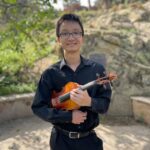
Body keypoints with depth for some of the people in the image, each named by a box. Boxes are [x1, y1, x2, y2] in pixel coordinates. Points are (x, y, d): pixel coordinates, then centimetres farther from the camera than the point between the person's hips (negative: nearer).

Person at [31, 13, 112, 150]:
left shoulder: (97, 69, -5)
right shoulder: (50, 73, -7)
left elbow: (105, 104, -4)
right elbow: (38, 107, -7)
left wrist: (89, 102, -25)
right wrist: (68, 116, -19)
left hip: (90, 139, 1)